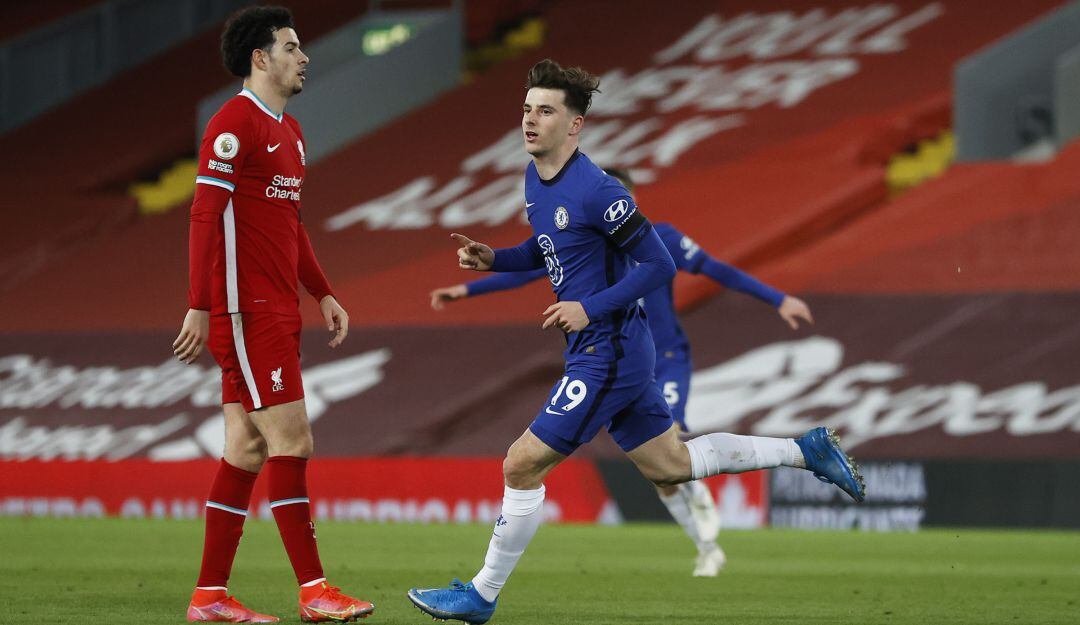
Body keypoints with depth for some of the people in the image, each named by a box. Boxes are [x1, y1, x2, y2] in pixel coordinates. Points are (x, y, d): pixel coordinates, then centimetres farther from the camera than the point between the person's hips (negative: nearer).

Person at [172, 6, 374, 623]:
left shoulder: (290, 131, 18)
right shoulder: (234, 124, -11)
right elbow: (205, 215, -16)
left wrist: (324, 294, 19)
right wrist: (200, 307, -21)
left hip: (279, 312, 9)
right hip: (246, 311, -9)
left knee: (247, 451, 8)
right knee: (292, 442, -10)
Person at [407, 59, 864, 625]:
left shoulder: (596, 191, -21)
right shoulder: (535, 178, 6)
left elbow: (660, 265, -18)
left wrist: (591, 309, -23)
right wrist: (492, 259, 5)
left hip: (607, 353, -10)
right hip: (595, 350, 10)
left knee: (523, 465, -8)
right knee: (670, 464, 19)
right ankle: (805, 450, 28)